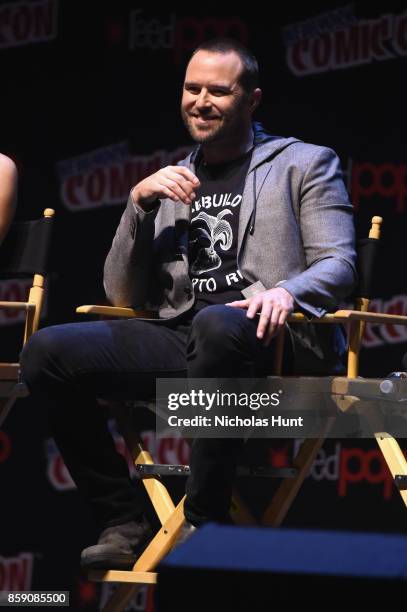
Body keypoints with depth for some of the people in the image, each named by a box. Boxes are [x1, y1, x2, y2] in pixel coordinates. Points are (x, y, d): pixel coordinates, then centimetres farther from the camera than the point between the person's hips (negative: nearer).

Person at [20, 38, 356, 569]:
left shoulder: (304, 165, 12)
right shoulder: (172, 182, 23)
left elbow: (338, 265, 0)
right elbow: (124, 296, 18)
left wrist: (286, 291, -23)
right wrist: (140, 207, 3)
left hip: (267, 343, -5)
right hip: (178, 341, 5)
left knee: (216, 325, -41)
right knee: (45, 352, -17)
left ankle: (206, 522, -31)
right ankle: (123, 524, -12)